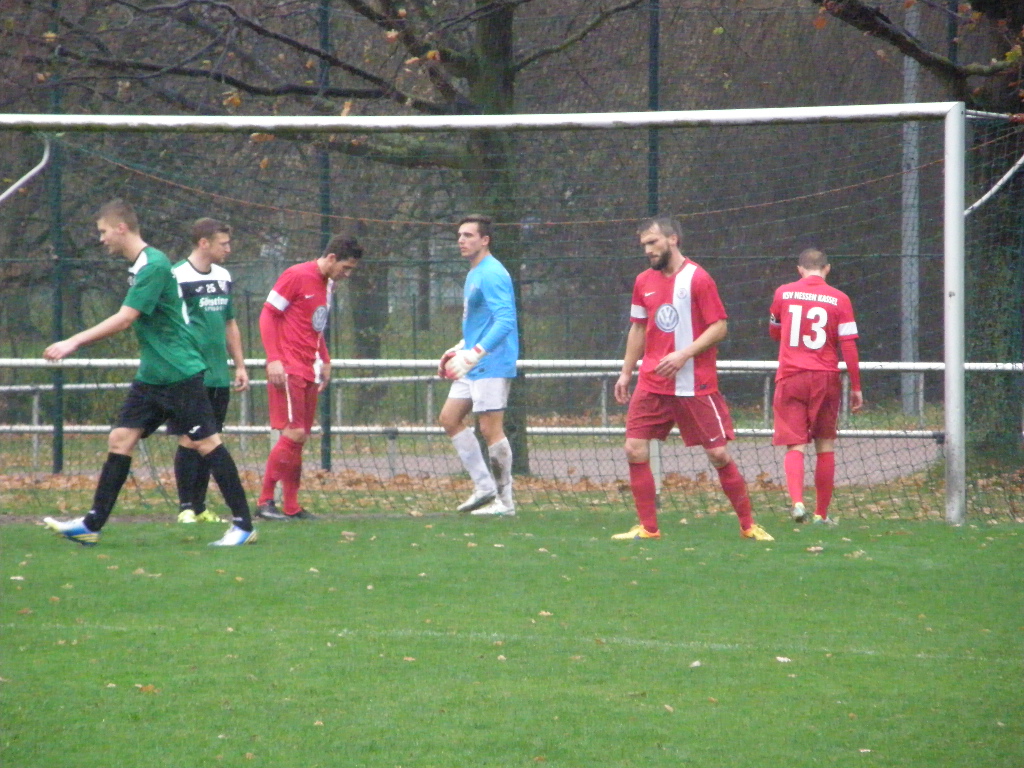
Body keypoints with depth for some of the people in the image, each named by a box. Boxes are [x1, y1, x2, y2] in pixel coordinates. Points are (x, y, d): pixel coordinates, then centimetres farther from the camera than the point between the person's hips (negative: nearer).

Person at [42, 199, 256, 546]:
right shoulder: (139, 266, 13)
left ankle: (243, 525, -2)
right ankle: (92, 524, 5)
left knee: (206, 442, -6)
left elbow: (124, 319, -21)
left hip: (179, 374, -10)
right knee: (120, 439, 4)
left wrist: (74, 342, -18)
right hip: (151, 376, 10)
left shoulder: (153, 265, -17)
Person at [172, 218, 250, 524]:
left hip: (219, 376, 7)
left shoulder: (223, 277, 15)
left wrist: (239, 366, 20)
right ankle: (186, 507, -1)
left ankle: (200, 507, 13)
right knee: (190, 440, -6)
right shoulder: (178, 277, -9)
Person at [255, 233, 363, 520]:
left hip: (309, 371, 8)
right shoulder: (297, 276, -9)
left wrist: (325, 361, 17)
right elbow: (267, 314, -10)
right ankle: (265, 501, -10)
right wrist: (274, 359, -17)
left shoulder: (328, 284, 17)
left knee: (300, 438, 7)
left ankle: (291, 507, 10)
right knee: (294, 433, -15)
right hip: (288, 368, -8)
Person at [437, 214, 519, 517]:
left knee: (490, 429, -8)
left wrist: (475, 353, -33)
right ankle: (484, 486, 14)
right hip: (473, 366, 11)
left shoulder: (491, 275, -15)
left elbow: (505, 321, -26)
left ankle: (505, 500, 0)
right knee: (449, 418, 11)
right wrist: (458, 350, 22)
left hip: (492, 364, -11)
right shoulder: (473, 274, 17)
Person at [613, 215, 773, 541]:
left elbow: (719, 328, -10)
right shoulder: (643, 282, 11)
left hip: (695, 385, -5)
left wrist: (683, 355, -19)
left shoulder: (697, 279, -7)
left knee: (718, 454, -3)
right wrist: (626, 373, 17)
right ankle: (648, 527, 3)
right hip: (652, 385, 5)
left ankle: (748, 525, 9)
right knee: (634, 450, -6)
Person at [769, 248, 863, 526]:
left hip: (790, 377, 0)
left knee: (794, 445, -3)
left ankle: (797, 501, -26)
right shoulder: (838, 299, -3)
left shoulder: (783, 294, 2)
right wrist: (856, 387, 1)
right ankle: (822, 512, 14)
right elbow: (848, 345, -5)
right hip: (825, 378, 0)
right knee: (825, 446, 11)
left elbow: (774, 332, 18)